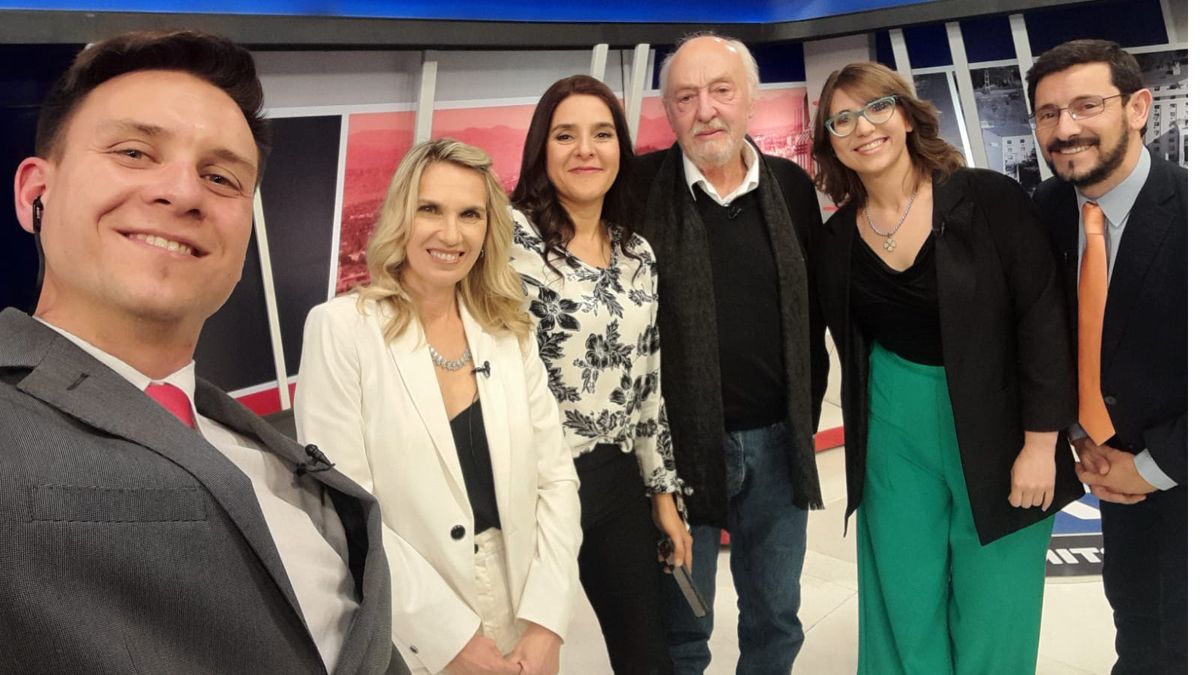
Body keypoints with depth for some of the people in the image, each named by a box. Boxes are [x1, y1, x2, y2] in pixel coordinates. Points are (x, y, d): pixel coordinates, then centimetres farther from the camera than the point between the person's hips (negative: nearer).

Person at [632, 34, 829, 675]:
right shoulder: (643, 186, -7)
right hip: (679, 441, -3)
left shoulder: (790, 185, 3)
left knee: (776, 617, 19)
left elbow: (812, 307, 9)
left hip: (777, 441, 3)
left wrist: (807, 411, 7)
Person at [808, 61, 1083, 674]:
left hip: (995, 431, -3)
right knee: (906, 607, 12)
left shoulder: (989, 200, -11)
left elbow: (1044, 320, -11)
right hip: (895, 433, 3)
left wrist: (1041, 443, -13)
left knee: (990, 617, 8)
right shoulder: (835, 240, 0)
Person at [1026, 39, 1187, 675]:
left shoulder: (1183, 207, -24)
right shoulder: (1044, 211, -7)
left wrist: (1154, 466, -14)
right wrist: (1079, 437, -2)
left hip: (1175, 469, -4)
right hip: (1115, 459, 4)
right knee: (1130, 605, 21)